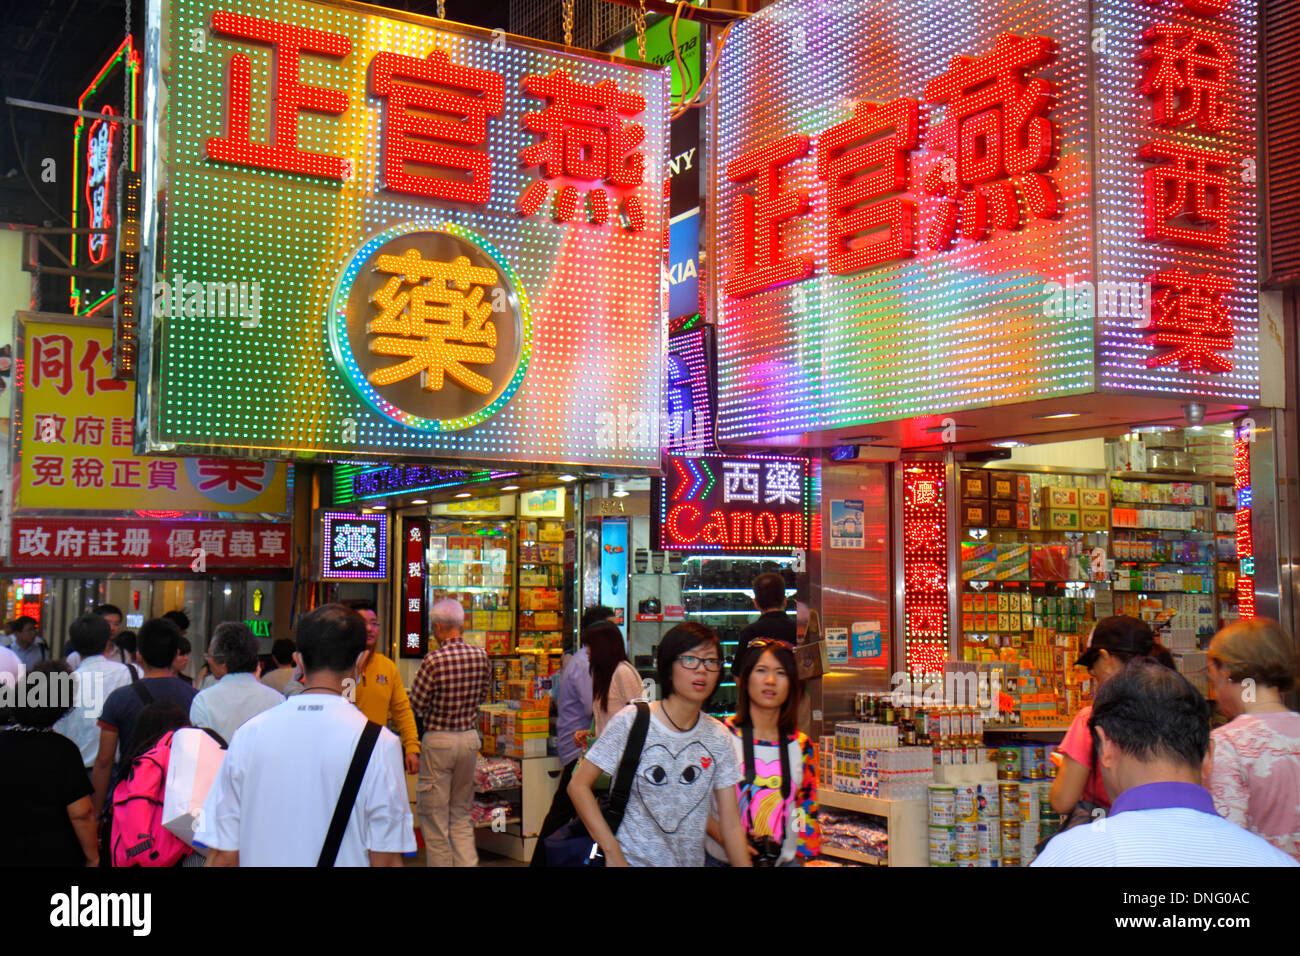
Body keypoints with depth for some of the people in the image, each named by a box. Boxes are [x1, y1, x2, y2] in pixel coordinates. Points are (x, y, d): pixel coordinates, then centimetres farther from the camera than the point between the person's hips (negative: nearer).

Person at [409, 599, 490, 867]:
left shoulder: (434, 660, -19)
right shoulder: (480, 656, -3)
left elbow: (416, 703, -10)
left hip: (439, 739, -5)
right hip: (470, 737, 5)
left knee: (434, 817, 6)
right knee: (461, 814, 16)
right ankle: (467, 863, 11)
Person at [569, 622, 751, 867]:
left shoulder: (718, 736, -1)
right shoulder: (631, 721, -12)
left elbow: (730, 822, 0)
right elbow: (578, 785, -11)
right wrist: (614, 854, -16)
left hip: (691, 860, 4)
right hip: (633, 859, -4)